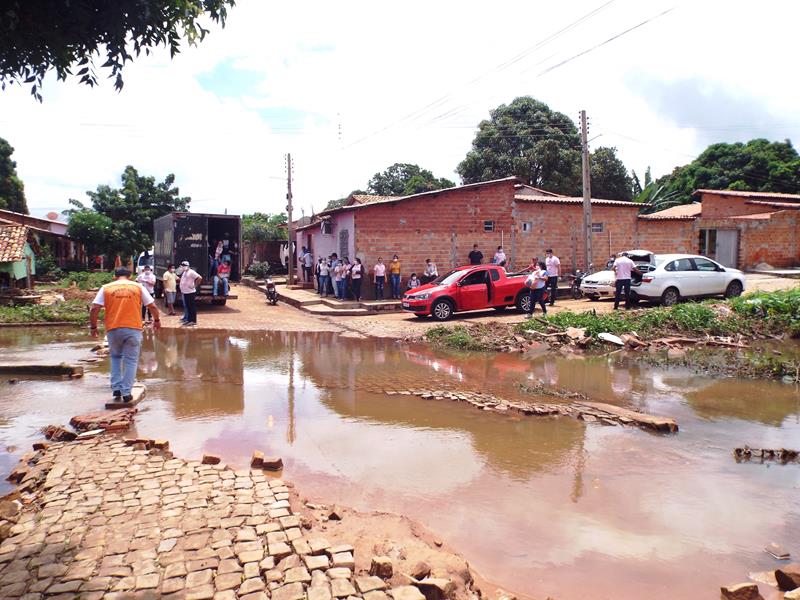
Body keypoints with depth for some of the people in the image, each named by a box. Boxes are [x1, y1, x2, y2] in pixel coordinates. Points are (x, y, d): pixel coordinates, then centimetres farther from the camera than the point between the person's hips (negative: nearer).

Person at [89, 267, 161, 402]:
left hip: (113, 329, 1)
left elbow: (94, 309, 0)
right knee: (131, 360, 6)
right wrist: (156, 320, 21)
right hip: (133, 329, -1)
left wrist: (93, 327, 12)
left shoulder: (106, 288, 8)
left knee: (115, 357, 22)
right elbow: (152, 306, 5)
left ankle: (116, 388, 16)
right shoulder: (138, 287, 7)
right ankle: (126, 392, 3)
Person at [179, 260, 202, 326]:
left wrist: (194, 285, -16)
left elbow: (200, 278, -21)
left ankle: (193, 321, 0)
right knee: (187, 307, 13)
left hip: (190, 292, -9)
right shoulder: (184, 272, 16)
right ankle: (189, 320, 20)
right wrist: (182, 290, 19)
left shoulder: (191, 272, -12)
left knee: (192, 307, -4)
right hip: (185, 293, 9)